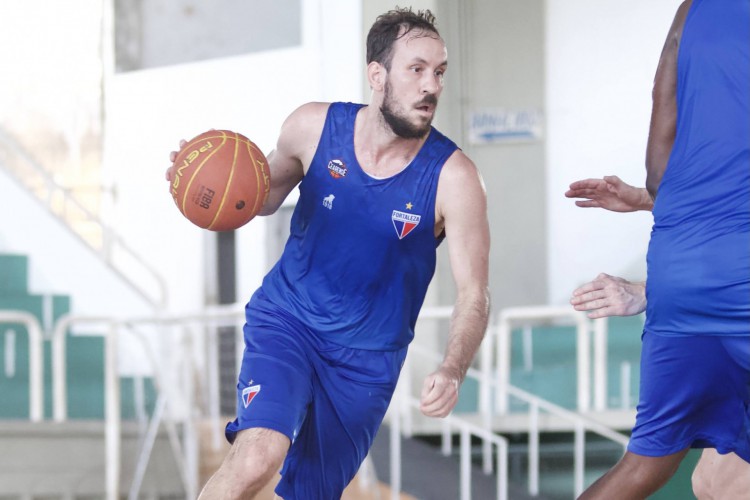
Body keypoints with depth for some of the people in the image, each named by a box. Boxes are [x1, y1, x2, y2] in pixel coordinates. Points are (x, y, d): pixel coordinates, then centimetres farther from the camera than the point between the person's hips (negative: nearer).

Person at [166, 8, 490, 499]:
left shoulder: (453, 177, -18)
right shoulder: (315, 126, -11)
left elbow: (473, 295, -18)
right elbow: (266, 191, 10)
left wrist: (453, 370, -37)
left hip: (367, 357, 1)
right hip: (287, 317, 0)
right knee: (258, 455, -26)